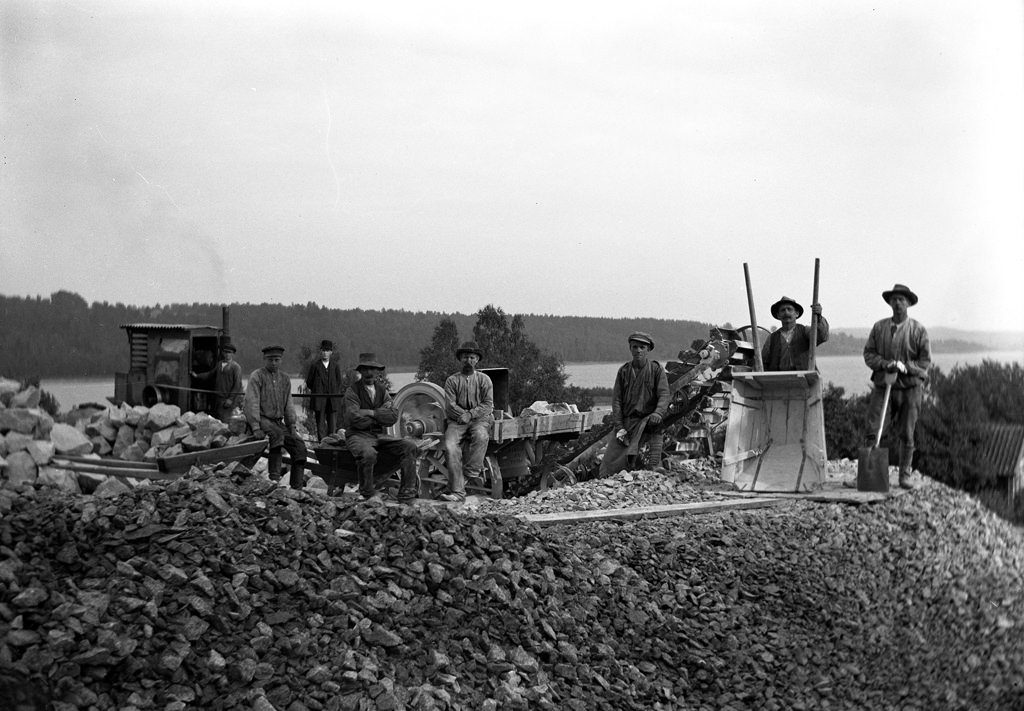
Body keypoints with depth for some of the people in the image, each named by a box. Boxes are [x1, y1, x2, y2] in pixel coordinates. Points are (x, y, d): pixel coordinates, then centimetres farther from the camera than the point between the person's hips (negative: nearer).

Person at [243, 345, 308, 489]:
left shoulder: (285, 379, 15)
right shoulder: (257, 376, -5)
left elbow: (288, 405, 16)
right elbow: (252, 403, -13)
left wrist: (291, 426, 3)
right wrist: (256, 428, -22)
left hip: (277, 421, 6)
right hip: (260, 419, -6)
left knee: (299, 445, -9)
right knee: (277, 434, -35)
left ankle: (297, 486, -7)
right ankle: (274, 477, -38)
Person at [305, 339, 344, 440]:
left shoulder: (335, 366, 10)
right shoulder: (314, 365, 3)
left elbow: (339, 383, 14)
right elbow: (309, 382, 7)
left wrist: (336, 394, 5)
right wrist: (317, 391, 6)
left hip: (333, 401, 2)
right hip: (319, 401, -2)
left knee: (333, 426, 0)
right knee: (321, 425, -2)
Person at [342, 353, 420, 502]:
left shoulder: (382, 390, 12)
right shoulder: (352, 391, -5)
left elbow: (393, 417, -1)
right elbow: (356, 420, -17)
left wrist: (372, 413, -13)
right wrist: (381, 415, -6)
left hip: (378, 435, 6)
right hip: (358, 435, -6)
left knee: (409, 447, -14)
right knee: (368, 454, -38)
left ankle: (406, 494, -11)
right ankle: (368, 494, -13)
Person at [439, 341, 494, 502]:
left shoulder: (484, 379, 12)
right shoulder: (452, 380, 12)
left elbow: (488, 404, 1)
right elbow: (450, 405, 2)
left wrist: (470, 414, -12)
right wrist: (463, 415, -11)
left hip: (481, 418, 0)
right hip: (457, 420, 0)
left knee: (481, 435, -37)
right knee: (450, 446, -27)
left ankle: (472, 472, -28)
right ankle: (457, 491, -30)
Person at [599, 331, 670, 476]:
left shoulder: (656, 369, 5)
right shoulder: (624, 371, 11)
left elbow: (664, 395, -5)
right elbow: (616, 399, 7)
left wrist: (658, 413, -27)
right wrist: (619, 427, -4)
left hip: (649, 421, -2)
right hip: (626, 421, 2)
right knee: (609, 462, -7)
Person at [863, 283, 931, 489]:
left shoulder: (918, 329, 1)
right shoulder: (879, 327, 7)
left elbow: (925, 360, 1)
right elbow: (868, 354, 5)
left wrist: (904, 366, -15)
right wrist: (885, 364, -13)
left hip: (910, 387, -1)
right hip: (882, 385, 1)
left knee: (906, 435, 2)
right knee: (873, 431, -9)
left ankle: (905, 475, 11)